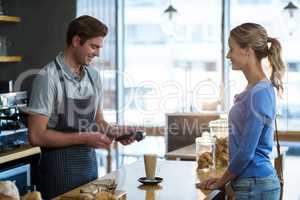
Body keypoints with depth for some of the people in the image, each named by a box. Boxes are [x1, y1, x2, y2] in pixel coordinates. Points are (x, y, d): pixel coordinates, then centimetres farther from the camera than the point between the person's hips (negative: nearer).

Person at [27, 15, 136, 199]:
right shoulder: (48, 77, -16)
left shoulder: (94, 76, 5)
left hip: (90, 163, 7)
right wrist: (84, 138, -20)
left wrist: (116, 132, -5)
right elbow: (36, 136, -19)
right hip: (60, 168, -6)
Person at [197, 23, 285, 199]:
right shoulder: (252, 89, 9)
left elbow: (246, 151, -19)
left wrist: (221, 181, -6)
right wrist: (224, 179, 12)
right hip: (251, 183, 8)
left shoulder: (260, 93, -18)